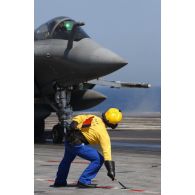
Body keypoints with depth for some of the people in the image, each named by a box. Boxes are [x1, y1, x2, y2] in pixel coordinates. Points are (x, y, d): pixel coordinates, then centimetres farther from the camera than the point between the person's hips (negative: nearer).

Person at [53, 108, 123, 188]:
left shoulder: (93, 118, 7)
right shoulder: (103, 133, -11)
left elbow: (78, 118, 6)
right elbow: (106, 151, -15)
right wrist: (111, 170, -15)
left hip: (68, 138, 8)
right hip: (77, 144, -8)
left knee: (67, 159, 32)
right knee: (98, 159, -2)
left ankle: (59, 181, 52)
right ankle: (84, 181, 1)